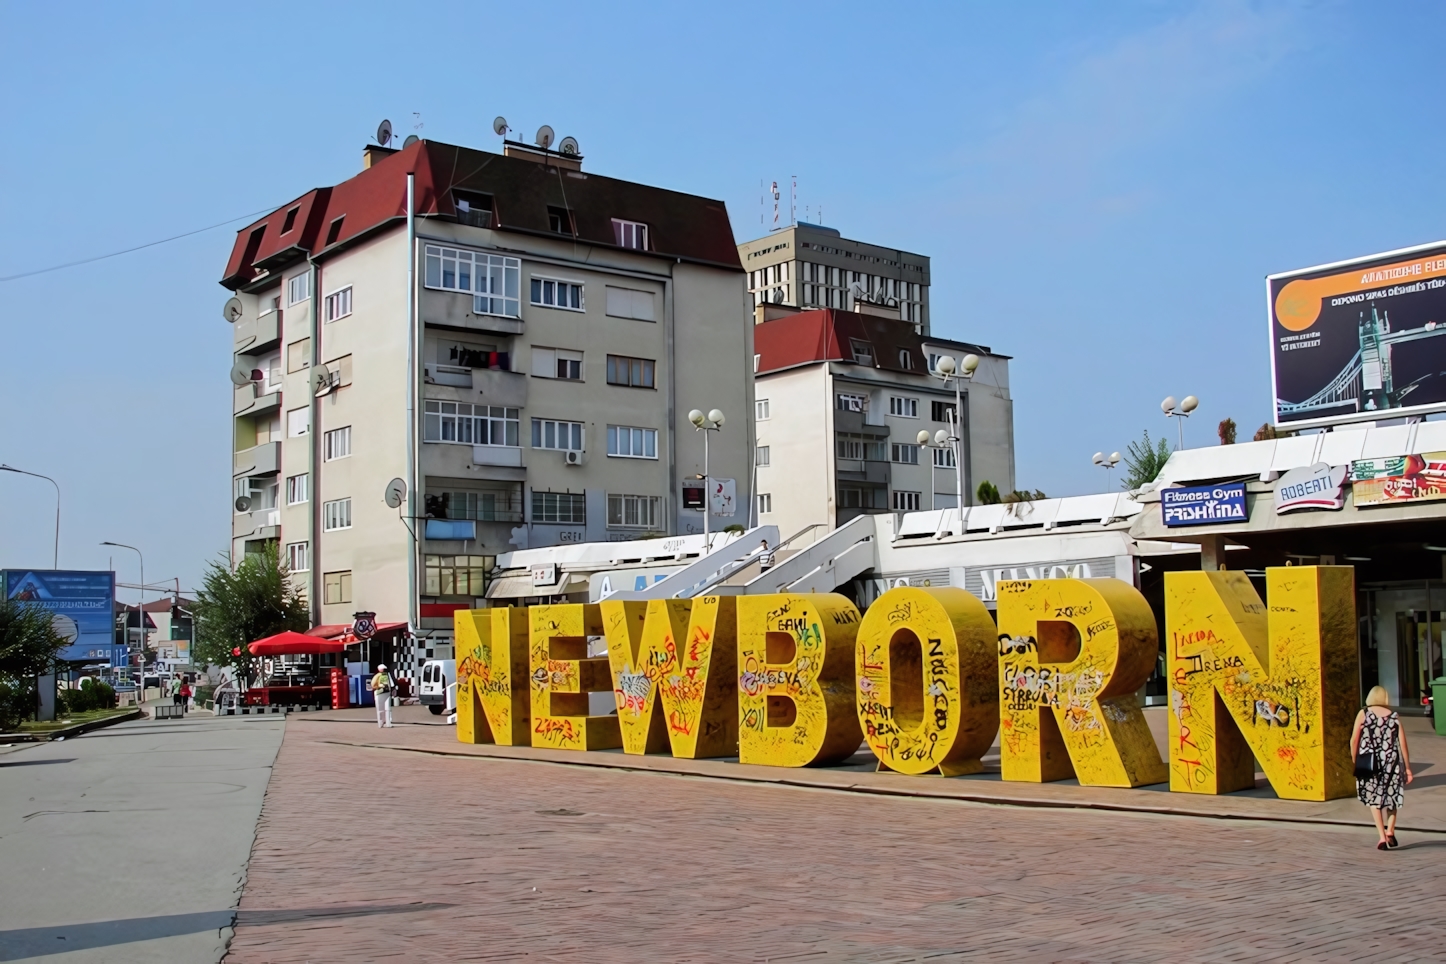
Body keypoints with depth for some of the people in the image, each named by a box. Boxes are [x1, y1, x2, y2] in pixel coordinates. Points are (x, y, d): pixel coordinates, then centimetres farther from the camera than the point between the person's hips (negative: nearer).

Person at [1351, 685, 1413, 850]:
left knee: (1373, 799, 9)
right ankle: (1390, 831, 9)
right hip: (1391, 761, 1)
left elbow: (1354, 740, -5)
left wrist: (1355, 761, 7)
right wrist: (1407, 768, 8)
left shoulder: (1363, 714, 0)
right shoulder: (1394, 717, 4)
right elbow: (1403, 744, 2)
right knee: (1392, 796, 21)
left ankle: (1382, 837, 1)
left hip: (1369, 762, -1)